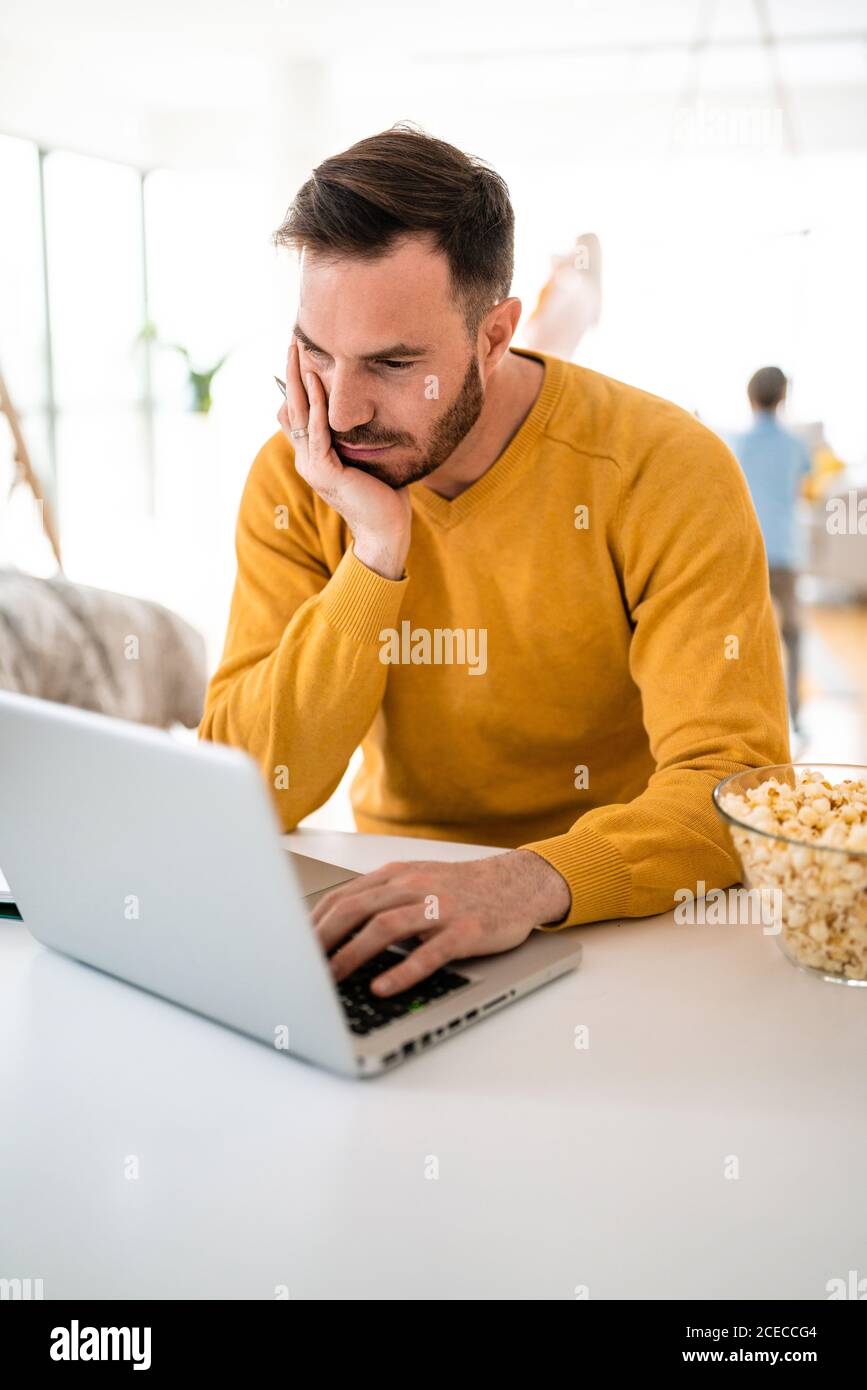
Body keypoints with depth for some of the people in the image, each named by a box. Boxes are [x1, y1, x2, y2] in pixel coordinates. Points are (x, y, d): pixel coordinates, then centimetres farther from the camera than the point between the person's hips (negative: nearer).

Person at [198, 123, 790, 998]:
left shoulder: (664, 470, -13)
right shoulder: (293, 480, -4)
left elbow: (736, 789, -19)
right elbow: (247, 796, -10)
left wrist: (529, 881, -36)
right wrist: (376, 553, -19)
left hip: (619, 925, -1)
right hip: (395, 904, 2)